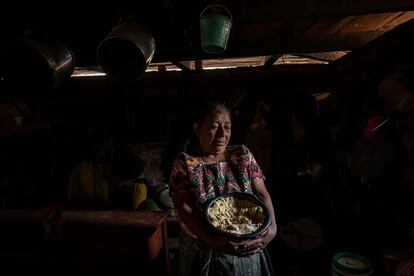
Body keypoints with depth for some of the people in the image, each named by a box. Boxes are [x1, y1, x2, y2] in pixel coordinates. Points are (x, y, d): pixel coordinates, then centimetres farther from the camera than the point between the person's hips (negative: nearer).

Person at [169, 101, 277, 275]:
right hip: (202, 252, -2)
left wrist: (272, 227, -22)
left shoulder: (242, 154, -2)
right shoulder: (184, 162, -10)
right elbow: (184, 208, -18)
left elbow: (262, 194, -6)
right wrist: (212, 241, -30)